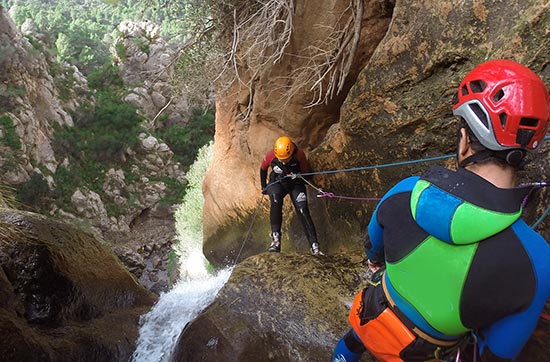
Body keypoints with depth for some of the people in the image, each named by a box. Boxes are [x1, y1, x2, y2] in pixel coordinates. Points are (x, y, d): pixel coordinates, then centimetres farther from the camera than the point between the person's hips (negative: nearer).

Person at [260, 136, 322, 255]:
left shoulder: (299, 155, -22)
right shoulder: (271, 155, -19)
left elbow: (305, 173, -8)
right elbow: (263, 169, 4)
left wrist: (294, 177, -27)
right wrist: (263, 186, 6)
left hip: (296, 184, 0)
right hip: (277, 183, 0)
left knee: (303, 211, -18)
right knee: (275, 202, -33)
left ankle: (315, 247, -16)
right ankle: (276, 240, -29)